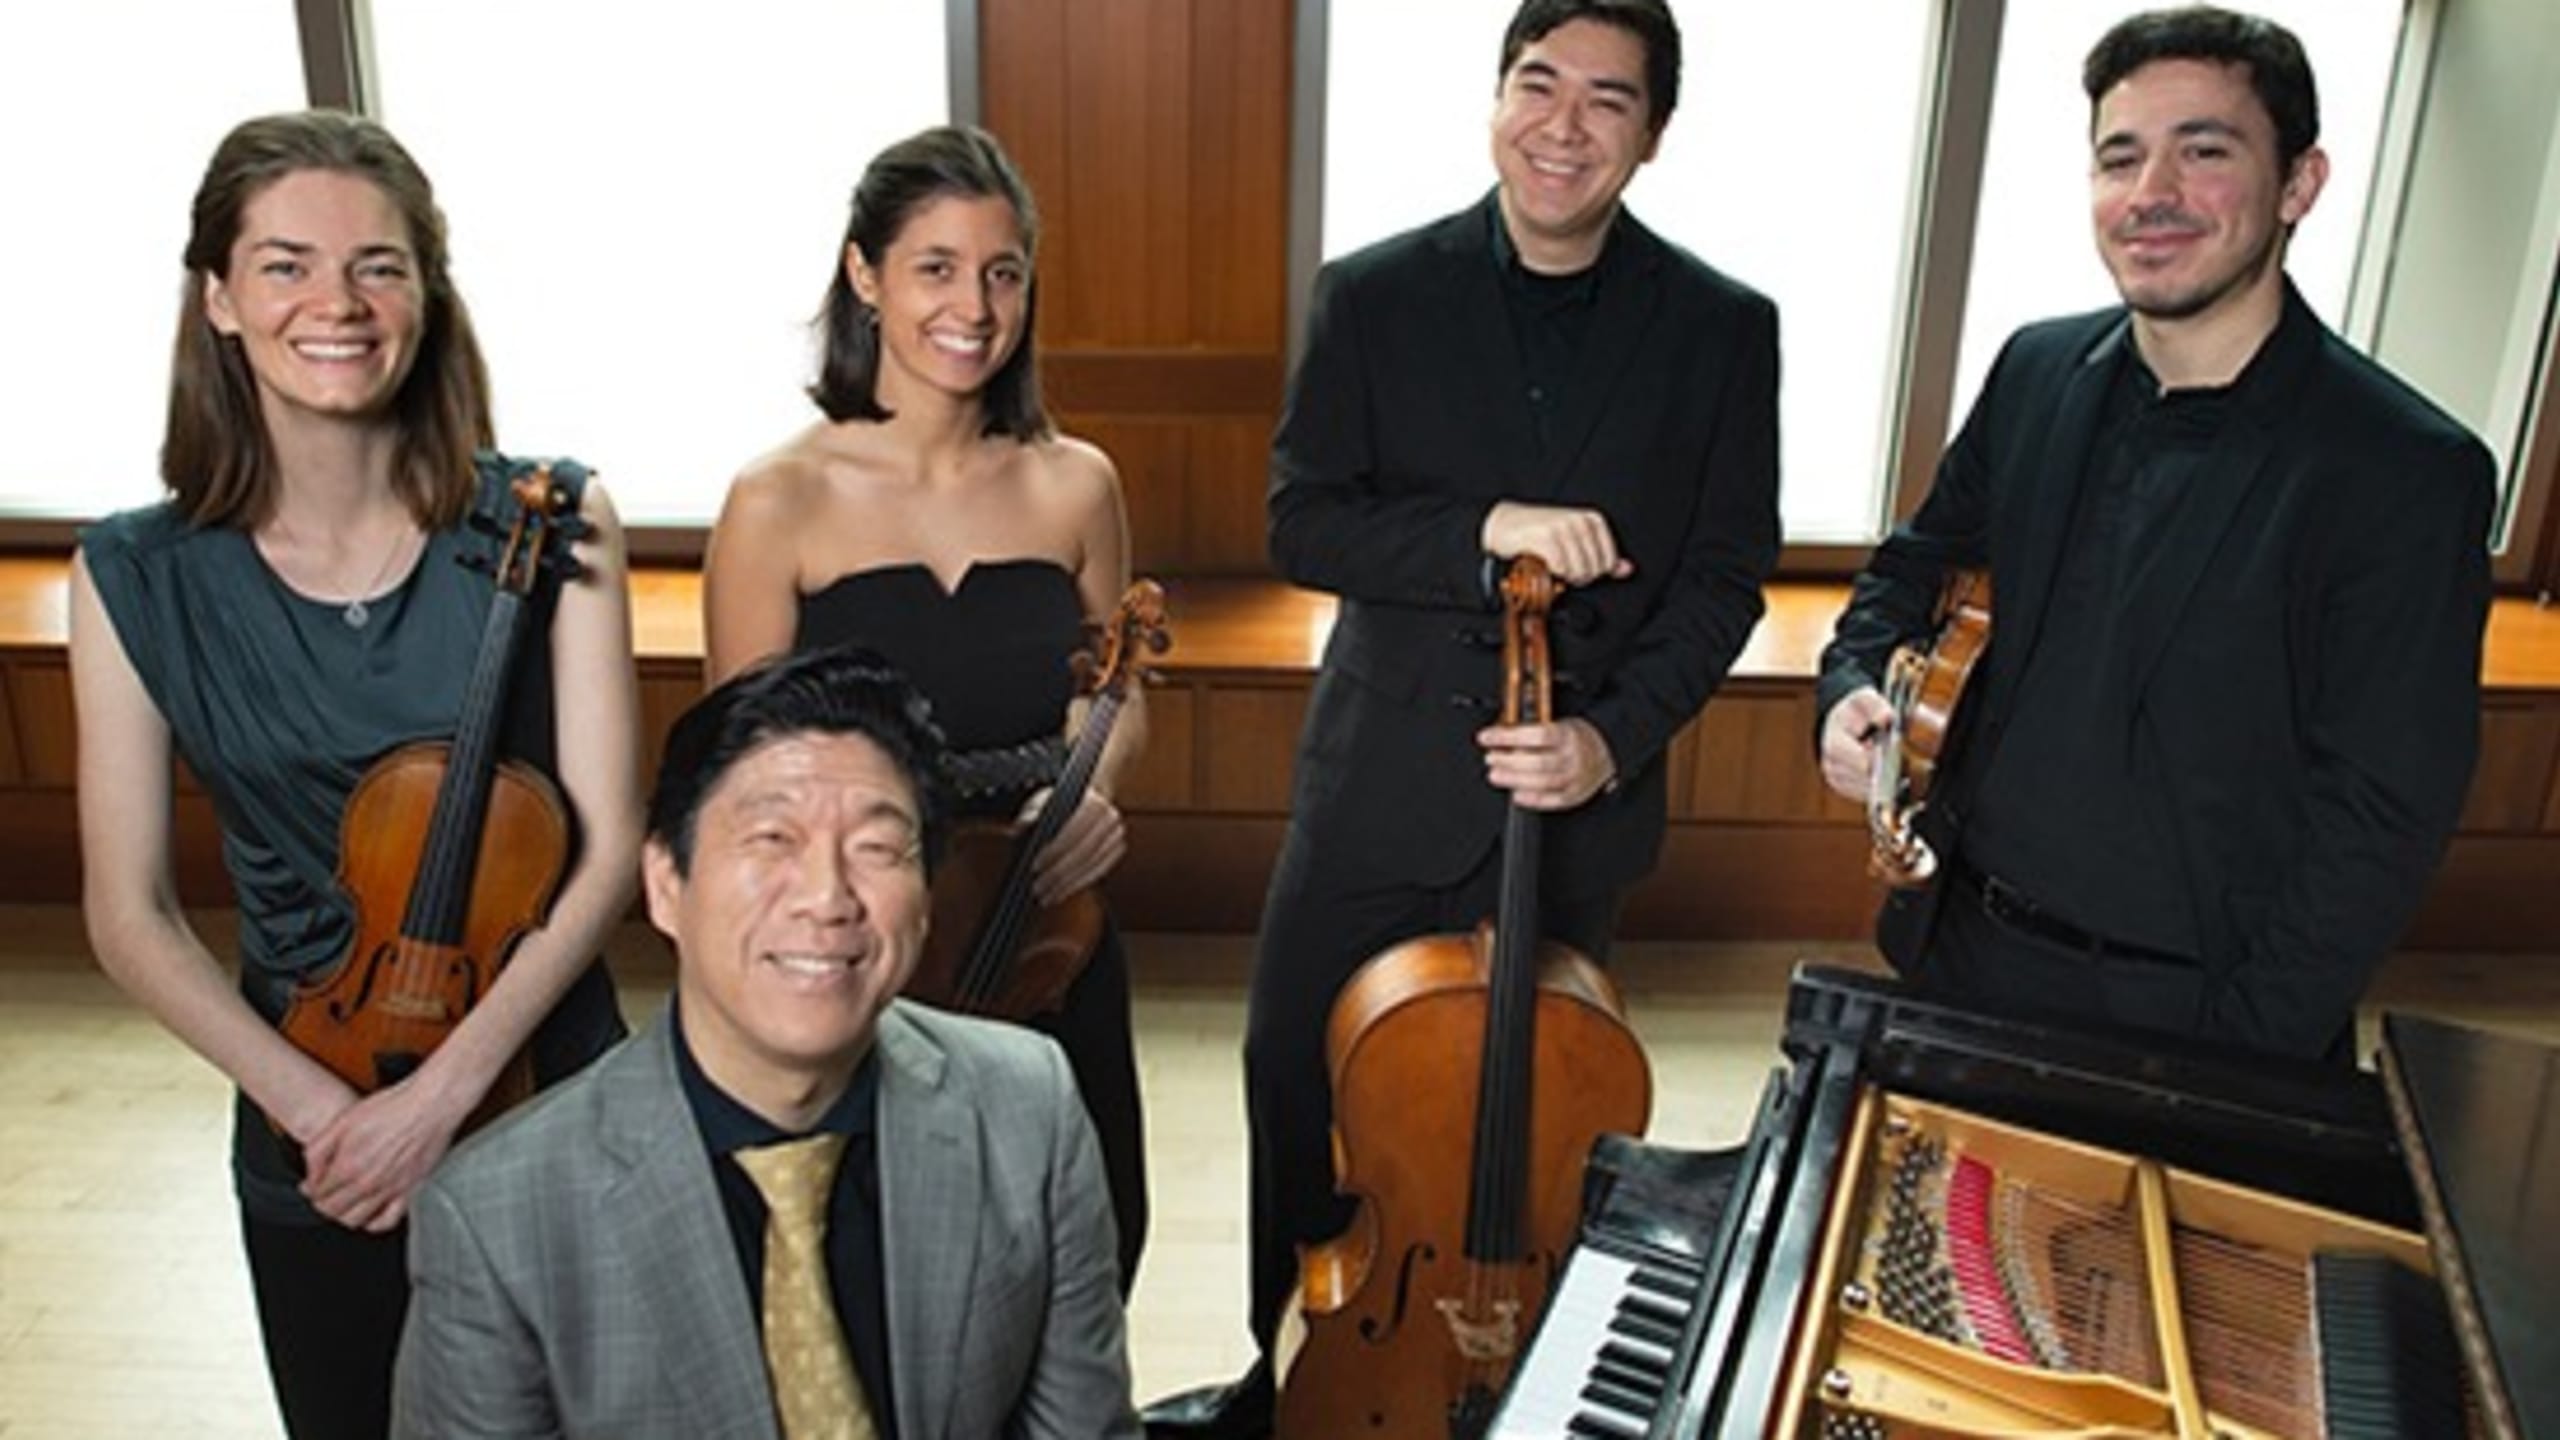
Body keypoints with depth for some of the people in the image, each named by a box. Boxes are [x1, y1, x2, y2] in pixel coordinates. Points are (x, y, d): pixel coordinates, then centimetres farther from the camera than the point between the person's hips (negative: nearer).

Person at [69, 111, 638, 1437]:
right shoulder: (137, 578, -8)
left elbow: (607, 847, -14)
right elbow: (129, 915, -5)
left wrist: (443, 1086, -20)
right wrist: (311, 1104, -16)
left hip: (537, 1084, -1)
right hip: (306, 1121, 1)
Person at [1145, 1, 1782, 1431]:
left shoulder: (1725, 328, -3)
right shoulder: (1375, 294, -3)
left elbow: (1725, 575, -1)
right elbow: (1302, 521, -7)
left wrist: (1617, 737, -15)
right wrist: (1485, 530, -23)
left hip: (1576, 797, 0)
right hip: (1380, 778, 1)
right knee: (1298, 1083, 10)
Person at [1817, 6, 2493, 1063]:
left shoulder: (2408, 472, -17)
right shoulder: (2036, 370, -1)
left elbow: (2379, 821, -16)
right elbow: (1925, 559, 13)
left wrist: (2235, 1072, -19)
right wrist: (1855, 686, -8)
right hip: (1961, 947, 5)